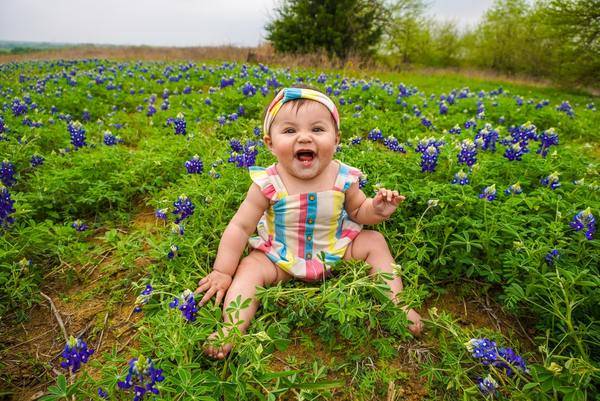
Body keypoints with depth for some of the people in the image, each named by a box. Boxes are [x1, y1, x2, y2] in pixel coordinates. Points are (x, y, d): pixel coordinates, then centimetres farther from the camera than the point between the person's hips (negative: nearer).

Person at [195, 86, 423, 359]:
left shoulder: (343, 178, -16)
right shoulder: (268, 184, -23)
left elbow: (357, 211, 4)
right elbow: (240, 227, -16)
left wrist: (376, 210, -20)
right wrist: (222, 272, -15)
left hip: (335, 250, 2)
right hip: (281, 258, -1)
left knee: (374, 242, -7)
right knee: (249, 268, -22)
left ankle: (395, 301, 3)